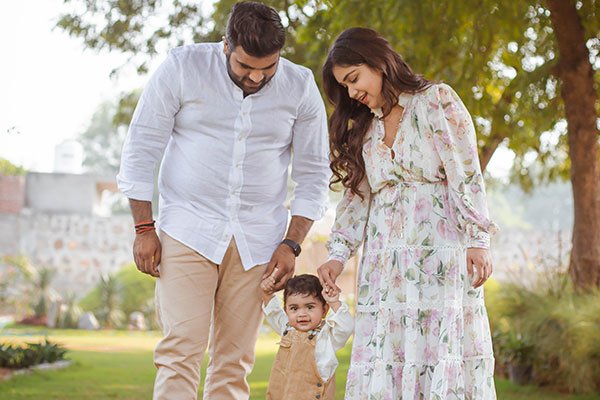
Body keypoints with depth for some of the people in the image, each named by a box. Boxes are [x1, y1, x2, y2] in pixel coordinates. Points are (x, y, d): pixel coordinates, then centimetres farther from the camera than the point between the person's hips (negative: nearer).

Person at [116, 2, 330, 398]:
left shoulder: (301, 87, 0)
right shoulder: (183, 67, -5)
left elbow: (313, 172, 6)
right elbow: (141, 149, 0)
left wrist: (291, 244, -2)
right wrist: (144, 228, -3)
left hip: (257, 242, 2)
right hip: (188, 229, -2)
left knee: (235, 360, 0)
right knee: (182, 349, -12)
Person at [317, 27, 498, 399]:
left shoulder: (437, 101, 2)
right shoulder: (365, 128, 19)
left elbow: (467, 174, -5)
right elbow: (356, 196, 17)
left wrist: (477, 239, -12)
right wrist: (338, 254, 4)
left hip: (440, 256, -5)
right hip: (383, 267, 5)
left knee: (441, 361, -9)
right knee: (382, 366, -4)